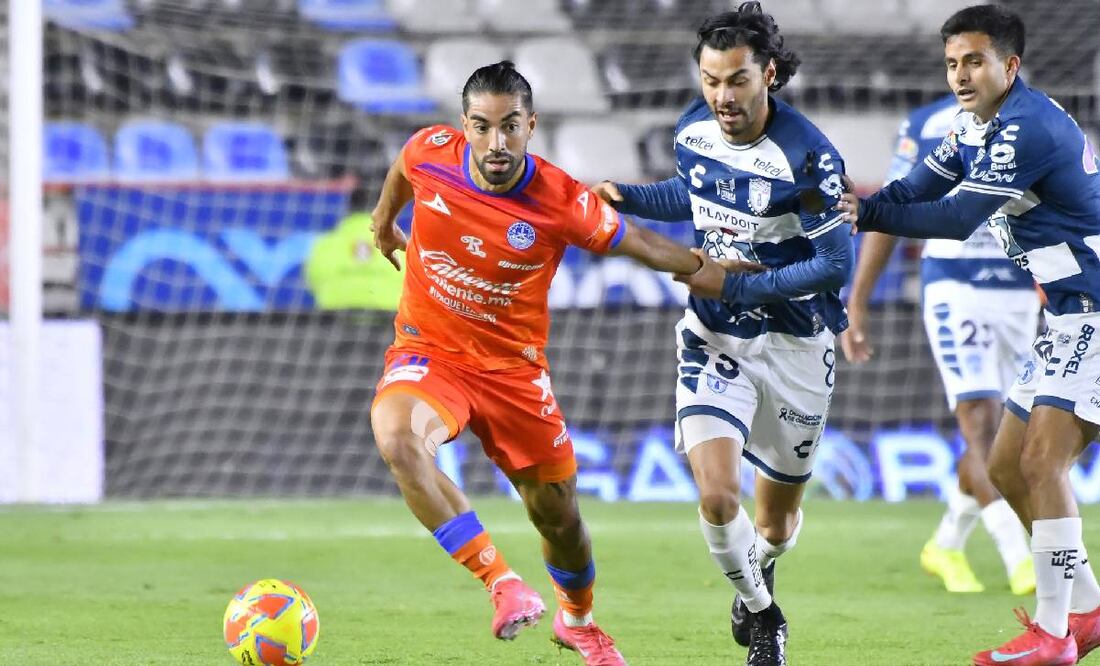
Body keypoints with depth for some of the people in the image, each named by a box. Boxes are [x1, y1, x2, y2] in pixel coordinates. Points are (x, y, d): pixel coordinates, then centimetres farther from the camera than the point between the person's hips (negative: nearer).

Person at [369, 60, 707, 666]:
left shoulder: (563, 202, -19)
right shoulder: (431, 153, -14)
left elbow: (637, 243, -3)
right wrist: (383, 220, 29)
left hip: (512, 367, 0)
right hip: (427, 351, 0)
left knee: (558, 515, 10)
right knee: (398, 440, -35)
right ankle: (501, 583, -29)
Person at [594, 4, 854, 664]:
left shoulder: (807, 155, -23)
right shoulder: (694, 131, -4)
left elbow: (836, 265, -22)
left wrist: (734, 285, -24)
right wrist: (624, 197, 5)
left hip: (795, 345, -3)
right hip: (715, 342, 3)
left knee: (775, 524, 13)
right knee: (718, 499, -18)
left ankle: (759, 575, 51)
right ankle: (759, 612, 11)